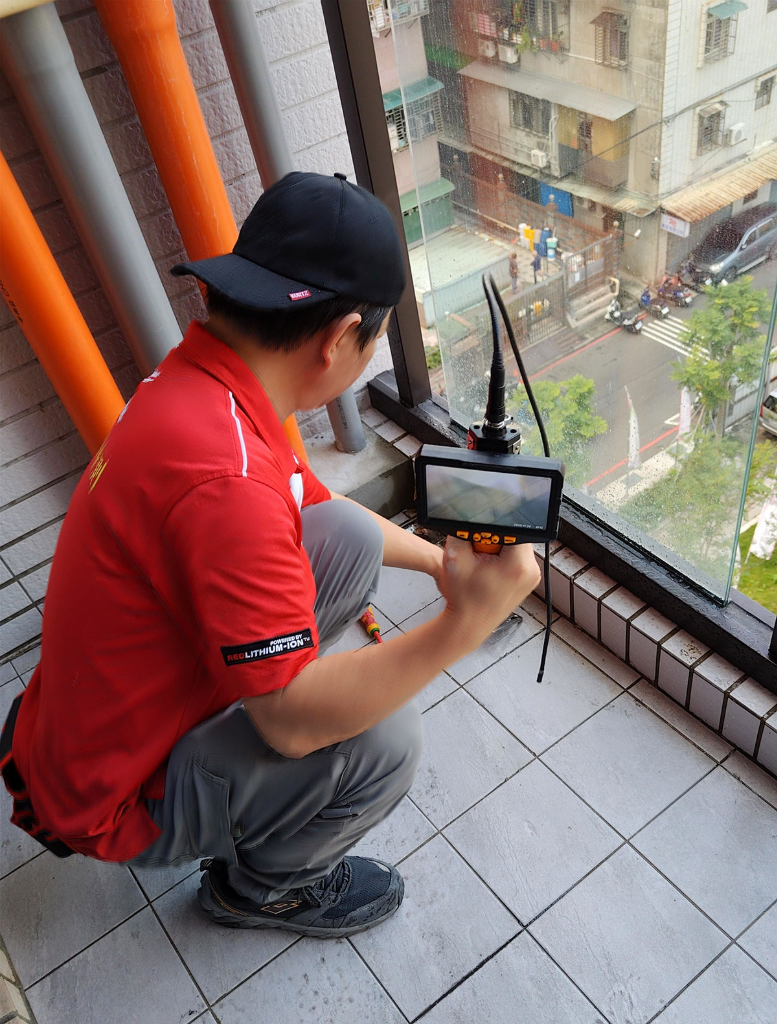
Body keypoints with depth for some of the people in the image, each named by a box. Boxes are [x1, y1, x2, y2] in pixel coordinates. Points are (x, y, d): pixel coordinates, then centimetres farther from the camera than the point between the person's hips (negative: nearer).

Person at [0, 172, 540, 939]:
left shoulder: (194, 382, -6)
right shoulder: (223, 477, -37)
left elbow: (315, 503, 12)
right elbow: (295, 719, -31)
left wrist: (438, 560, 17)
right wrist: (465, 624, -31)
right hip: (113, 799, -8)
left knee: (350, 540, -1)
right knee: (385, 738, -22)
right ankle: (262, 887, 9)